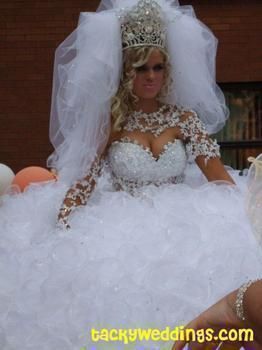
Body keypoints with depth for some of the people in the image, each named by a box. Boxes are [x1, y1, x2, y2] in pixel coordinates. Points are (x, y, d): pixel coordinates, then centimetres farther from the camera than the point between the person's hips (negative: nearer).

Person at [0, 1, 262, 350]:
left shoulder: (183, 118, 5)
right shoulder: (109, 122, 0)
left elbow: (220, 177, 3)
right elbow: (83, 180, -4)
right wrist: (60, 229, -15)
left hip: (178, 226, 2)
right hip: (122, 229, -2)